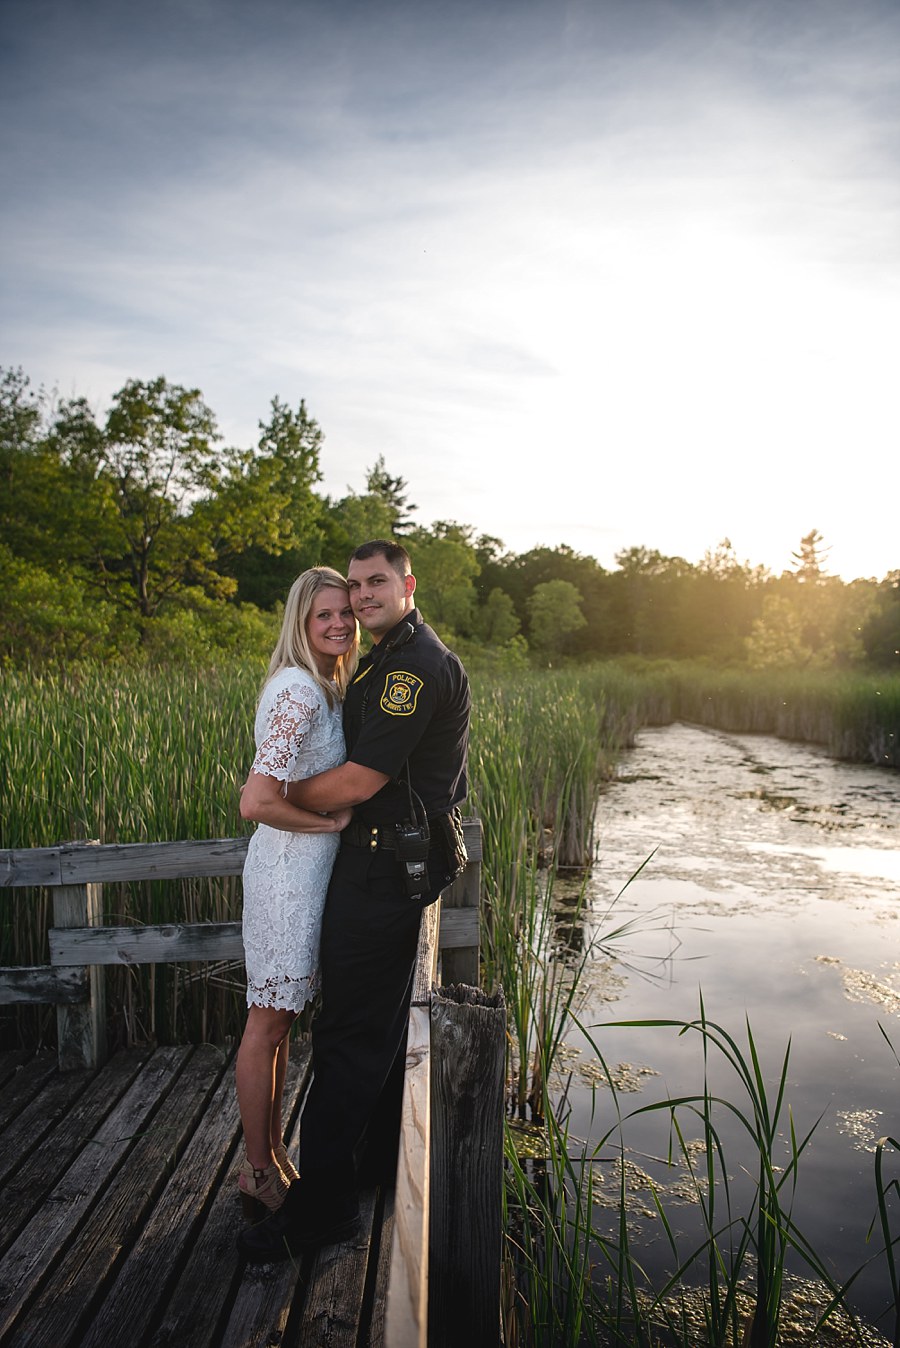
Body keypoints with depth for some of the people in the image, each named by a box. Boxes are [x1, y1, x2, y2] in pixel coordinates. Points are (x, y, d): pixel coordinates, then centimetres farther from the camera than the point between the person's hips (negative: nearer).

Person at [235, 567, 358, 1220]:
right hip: (291, 869, -9)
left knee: (281, 1019, 19)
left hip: (307, 867, 10)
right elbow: (257, 802, -26)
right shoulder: (299, 690, -20)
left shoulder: (326, 687, 10)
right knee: (269, 1023, 5)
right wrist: (330, 821, -15)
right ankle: (258, 1172, 23)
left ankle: (272, 1153, 34)